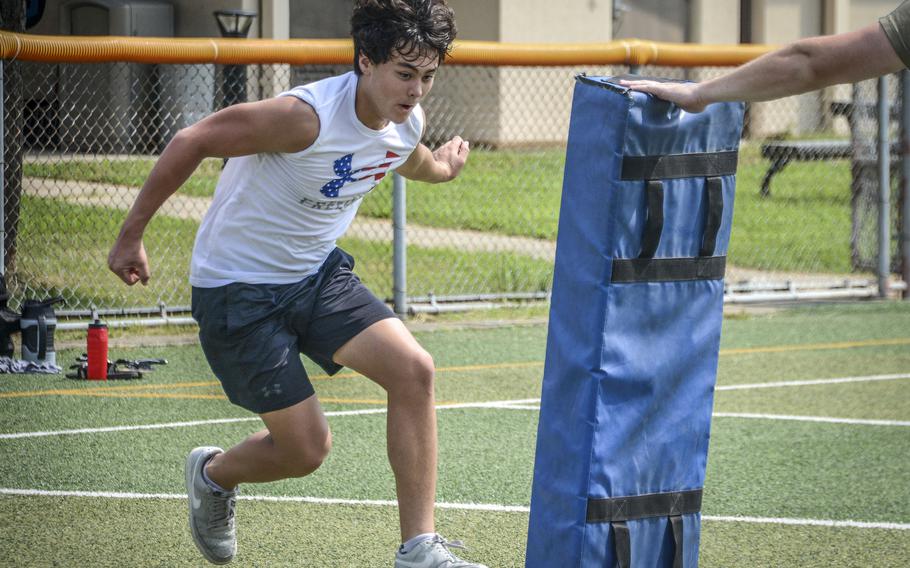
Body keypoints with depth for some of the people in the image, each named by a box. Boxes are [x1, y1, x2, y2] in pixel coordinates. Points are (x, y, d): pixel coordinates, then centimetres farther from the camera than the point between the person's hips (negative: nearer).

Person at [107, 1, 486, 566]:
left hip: (318, 271, 6)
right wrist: (131, 235, -14)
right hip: (238, 288, -6)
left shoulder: (408, 123, -7)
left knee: (413, 369, -17)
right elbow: (191, 143, -20)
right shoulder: (305, 116, -31)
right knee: (307, 447, -5)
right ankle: (213, 474, 30)